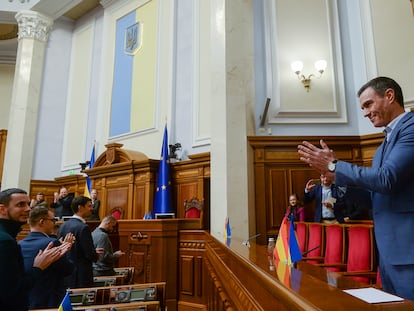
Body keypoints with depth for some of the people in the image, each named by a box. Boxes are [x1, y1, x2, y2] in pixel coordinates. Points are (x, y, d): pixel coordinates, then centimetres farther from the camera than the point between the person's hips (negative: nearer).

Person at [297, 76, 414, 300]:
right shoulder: (387, 140, 18)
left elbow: (387, 179, -23)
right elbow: (376, 192, 16)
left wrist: (334, 166, -14)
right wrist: (331, 171, 5)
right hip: (388, 248, 9)